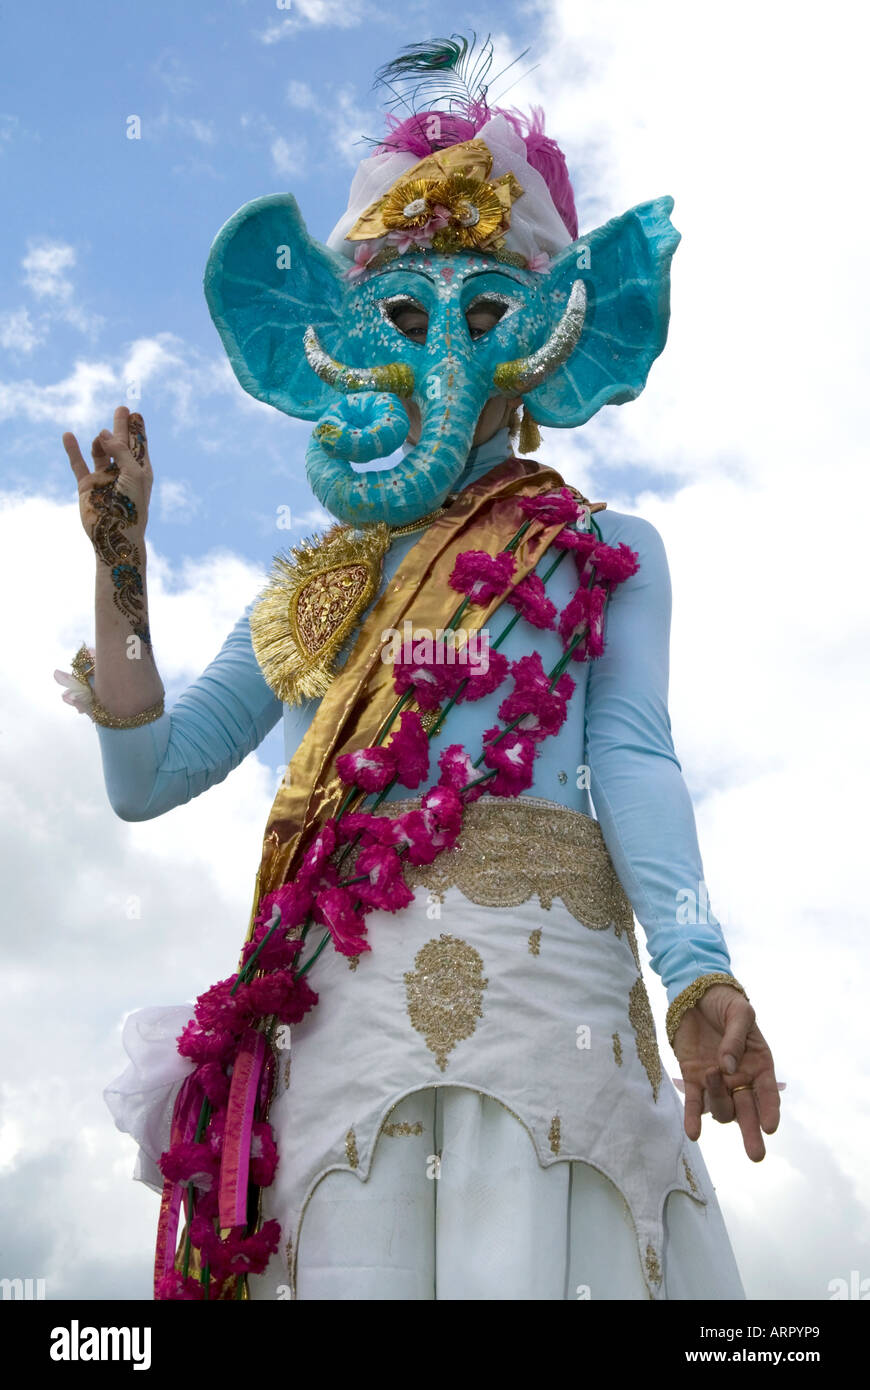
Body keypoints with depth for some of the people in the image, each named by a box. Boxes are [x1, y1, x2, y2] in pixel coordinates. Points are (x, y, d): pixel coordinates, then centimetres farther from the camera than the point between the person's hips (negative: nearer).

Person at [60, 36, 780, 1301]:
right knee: (351, 1264, -9)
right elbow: (147, 776, 18)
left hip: (535, 946, -2)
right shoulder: (308, 588, 25)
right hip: (338, 975, 3)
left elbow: (633, 757, 2)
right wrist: (121, 570, 9)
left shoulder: (604, 555, 18)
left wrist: (698, 969, -15)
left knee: (529, 1263, -16)